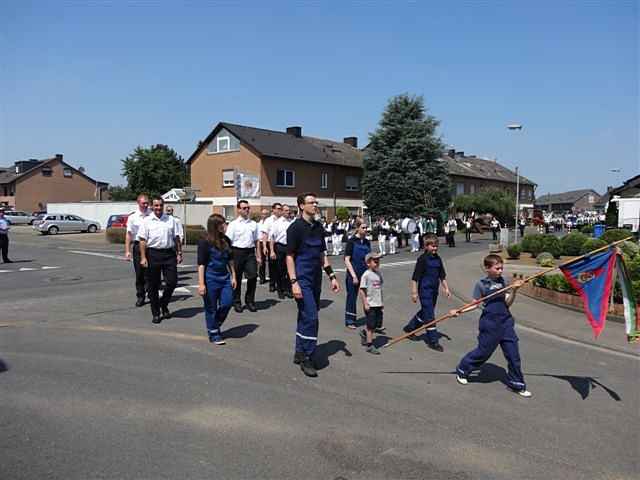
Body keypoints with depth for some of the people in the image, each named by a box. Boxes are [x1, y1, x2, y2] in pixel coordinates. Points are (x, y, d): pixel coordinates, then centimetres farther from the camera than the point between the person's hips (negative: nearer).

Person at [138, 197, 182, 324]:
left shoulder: (171, 220, 10)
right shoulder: (146, 221, 2)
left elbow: (176, 238, 12)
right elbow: (142, 240, -1)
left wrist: (179, 253, 7)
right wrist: (143, 258, -8)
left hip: (169, 253, 2)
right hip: (153, 254, -2)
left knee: (172, 281, -2)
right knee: (153, 286, 5)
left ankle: (164, 304, 25)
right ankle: (155, 313, 17)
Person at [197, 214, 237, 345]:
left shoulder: (226, 241, 6)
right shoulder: (204, 242, -10)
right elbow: (201, 264, -12)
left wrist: (233, 276, 9)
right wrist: (201, 284, -15)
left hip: (225, 277, 5)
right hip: (210, 279, -5)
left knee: (227, 303, 3)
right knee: (211, 308, 6)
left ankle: (216, 325, 29)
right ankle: (213, 334, 22)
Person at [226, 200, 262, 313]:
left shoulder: (253, 224, 11)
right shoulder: (233, 224, 0)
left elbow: (257, 241, 13)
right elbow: (228, 242, -2)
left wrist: (259, 256, 9)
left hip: (250, 252, 3)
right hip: (237, 252, -3)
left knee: (253, 276, -2)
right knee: (237, 278, 7)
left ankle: (250, 301, 16)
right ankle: (237, 302, 21)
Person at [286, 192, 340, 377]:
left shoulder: (318, 227, 12)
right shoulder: (295, 227, -9)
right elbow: (289, 257, -11)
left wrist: (331, 276, 12)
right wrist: (294, 282, -18)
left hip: (316, 279, 7)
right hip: (302, 279, -7)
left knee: (306, 316, 13)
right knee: (310, 317, -10)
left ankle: (299, 353, 25)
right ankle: (306, 358, 1)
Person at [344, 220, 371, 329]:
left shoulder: (367, 242, 8)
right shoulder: (351, 241, -8)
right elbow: (347, 260, -10)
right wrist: (354, 275, -14)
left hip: (366, 273, 5)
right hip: (353, 274, -4)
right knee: (352, 297, 5)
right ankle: (350, 321, 18)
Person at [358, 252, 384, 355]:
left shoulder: (379, 273, 8)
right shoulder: (366, 275, -13)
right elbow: (362, 290, -13)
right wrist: (365, 303, -15)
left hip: (378, 304, 7)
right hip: (370, 305, -7)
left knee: (378, 325, 11)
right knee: (371, 325, 1)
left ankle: (364, 332, 36)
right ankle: (370, 345, 13)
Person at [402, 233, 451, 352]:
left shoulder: (438, 259, 7)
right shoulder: (422, 259, -13)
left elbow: (442, 276, 16)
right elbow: (415, 277, -13)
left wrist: (446, 288, 12)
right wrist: (414, 292, -14)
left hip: (434, 290, 8)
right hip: (425, 290, -8)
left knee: (425, 312, 20)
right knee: (429, 316, -6)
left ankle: (409, 328, 39)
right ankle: (433, 341, 1)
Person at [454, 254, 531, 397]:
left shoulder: (502, 282, 6)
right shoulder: (481, 284, -7)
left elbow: (507, 303, 3)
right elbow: (475, 304, -3)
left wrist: (514, 290, -13)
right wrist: (459, 311, -14)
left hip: (505, 322, 5)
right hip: (490, 324, -5)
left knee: (513, 354, 5)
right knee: (483, 352, 5)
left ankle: (517, 384, 20)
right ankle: (462, 370, 27)